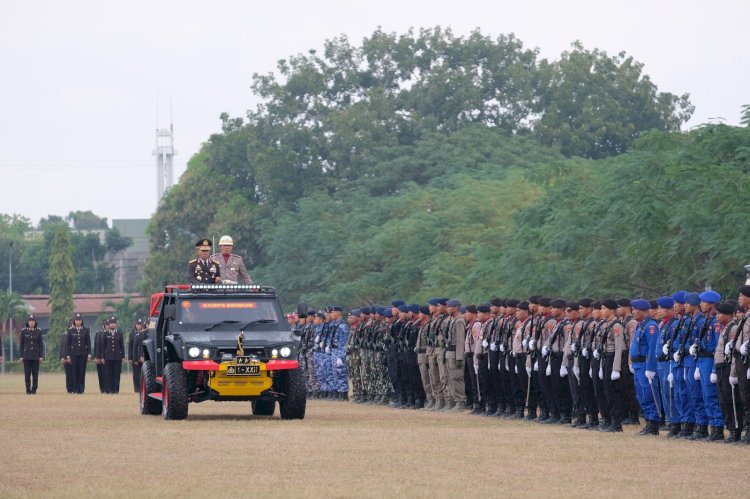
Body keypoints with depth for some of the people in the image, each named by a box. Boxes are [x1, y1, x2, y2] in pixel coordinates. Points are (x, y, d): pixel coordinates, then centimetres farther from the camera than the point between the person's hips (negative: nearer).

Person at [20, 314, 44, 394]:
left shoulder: (38, 331, 3)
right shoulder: (23, 331, 3)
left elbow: (41, 344, 3)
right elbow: (21, 344, 4)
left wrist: (41, 356, -3)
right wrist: (21, 356, -1)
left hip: (35, 356, 0)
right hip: (27, 356, 0)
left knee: (35, 374, 1)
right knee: (27, 373, -2)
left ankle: (34, 389, 7)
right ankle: (28, 390, 4)